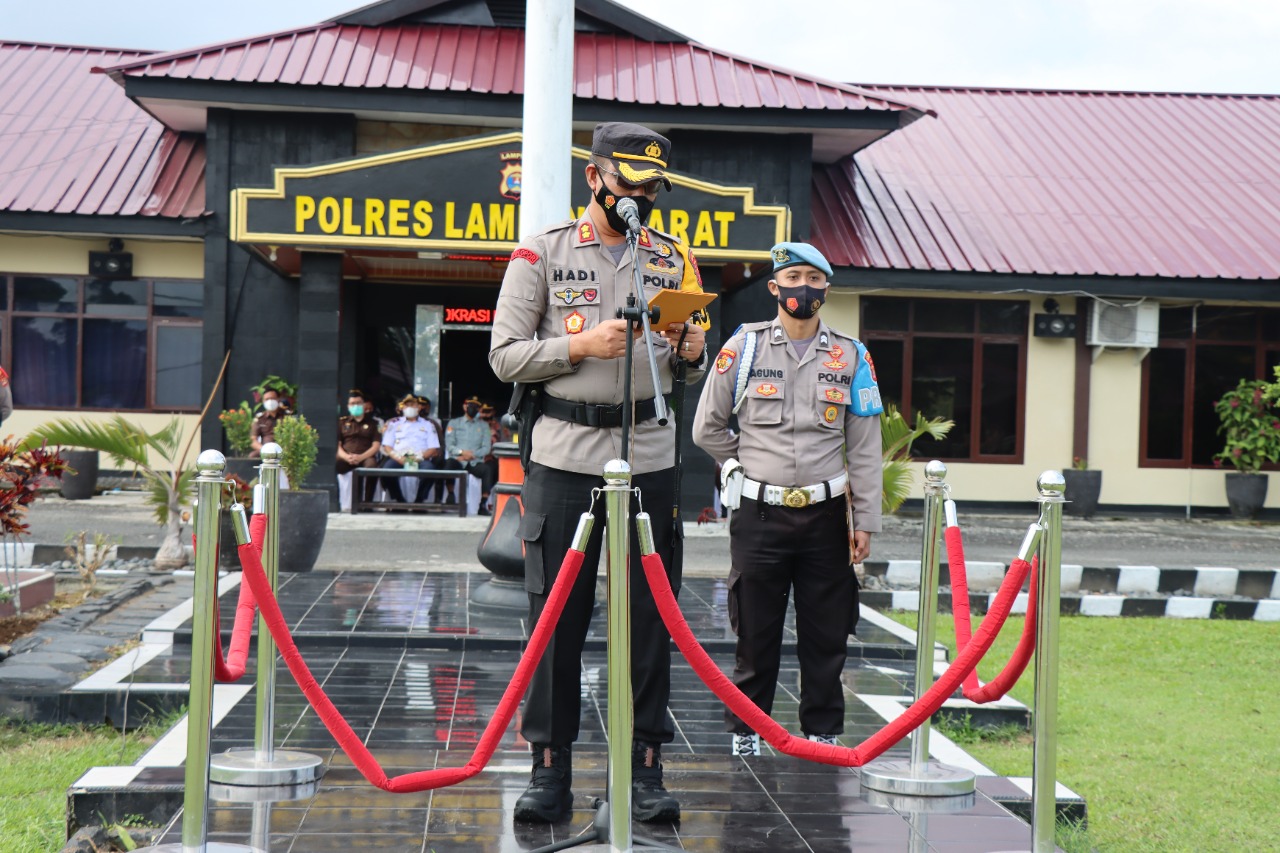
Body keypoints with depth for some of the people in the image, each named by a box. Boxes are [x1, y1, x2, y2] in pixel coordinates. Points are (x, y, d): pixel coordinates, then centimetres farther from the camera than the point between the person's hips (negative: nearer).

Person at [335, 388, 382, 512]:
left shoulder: (373, 423, 18)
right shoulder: (342, 422, 22)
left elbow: (376, 446, 6)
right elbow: (337, 445, 11)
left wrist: (360, 457, -12)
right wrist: (346, 456, -11)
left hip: (365, 457, -1)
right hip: (346, 458, 1)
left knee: (372, 464, -38)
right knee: (333, 464, -35)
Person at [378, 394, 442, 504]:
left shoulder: (428, 424, 22)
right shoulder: (394, 423, 23)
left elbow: (434, 449, 10)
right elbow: (387, 447, 11)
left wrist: (419, 457, -11)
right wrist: (398, 457, -11)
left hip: (420, 459, 0)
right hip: (398, 459, 0)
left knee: (429, 468, -36)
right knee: (387, 467, -34)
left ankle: (418, 501, -18)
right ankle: (399, 500, -16)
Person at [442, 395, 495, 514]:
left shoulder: (483, 425, 19)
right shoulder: (454, 423, 17)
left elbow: (486, 448, 7)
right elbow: (449, 445, 4)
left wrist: (472, 454, -12)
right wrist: (462, 452, -16)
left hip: (475, 462, 1)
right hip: (458, 460, -1)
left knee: (486, 470, -33)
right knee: (449, 462, -37)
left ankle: (483, 504, -29)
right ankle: (450, 495, -18)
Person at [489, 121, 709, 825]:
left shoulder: (674, 260, 12)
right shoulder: (542, 253, 3)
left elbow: (690, 370, 18)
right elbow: (505, 357, -1)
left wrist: (692, 352, -5)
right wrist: (582, 346, -14)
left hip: (649, 457, 3)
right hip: (564, 457, -2)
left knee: (650, 618, 3)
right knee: (556, 616, 0)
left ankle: (645, 769, 11)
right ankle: (550, 769, 10)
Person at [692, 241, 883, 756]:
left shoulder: (850, 356, 6)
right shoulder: (744, 347, 2)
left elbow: (864, 447, 7)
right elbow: (707, 427, 8)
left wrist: (865, 520, 3)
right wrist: (750, 467, 9)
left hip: (825, 515, 1)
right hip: (759, 514, -1)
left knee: (826, 634, 5)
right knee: (755, 631, 5)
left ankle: (824, 732, 18)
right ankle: (745, 730, 18)